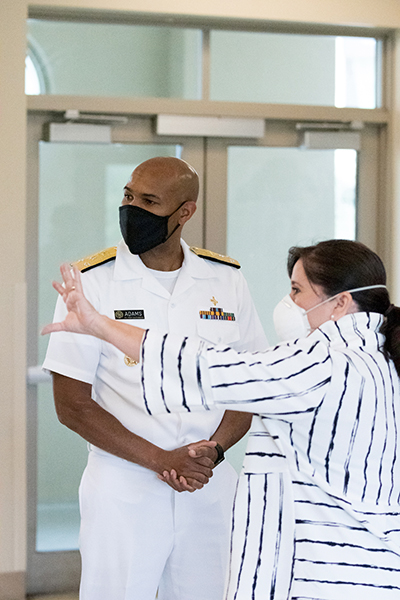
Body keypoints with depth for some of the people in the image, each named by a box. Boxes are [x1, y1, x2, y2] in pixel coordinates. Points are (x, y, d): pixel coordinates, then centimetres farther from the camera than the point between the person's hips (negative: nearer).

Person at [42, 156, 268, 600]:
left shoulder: (227, 280, 4)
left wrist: (213, 449, -10)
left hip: (210, 491, 3)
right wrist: (161, 460, -15)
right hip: (122, 491, -2)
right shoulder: (93, 281, -5)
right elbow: (72, 405, -7)